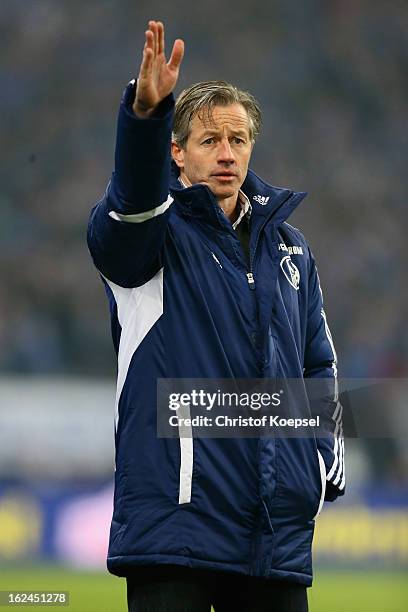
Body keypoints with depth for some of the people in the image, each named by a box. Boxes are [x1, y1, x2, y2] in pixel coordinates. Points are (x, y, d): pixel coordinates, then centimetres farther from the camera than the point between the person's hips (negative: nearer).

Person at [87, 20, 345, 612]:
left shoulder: (290, 250, 18)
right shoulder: (158, 234, 2)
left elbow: (318, 366, 26)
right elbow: (133, 198, -23)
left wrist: (325, 460, 10)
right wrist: (145, 111, -42)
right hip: (175, 514, -5)